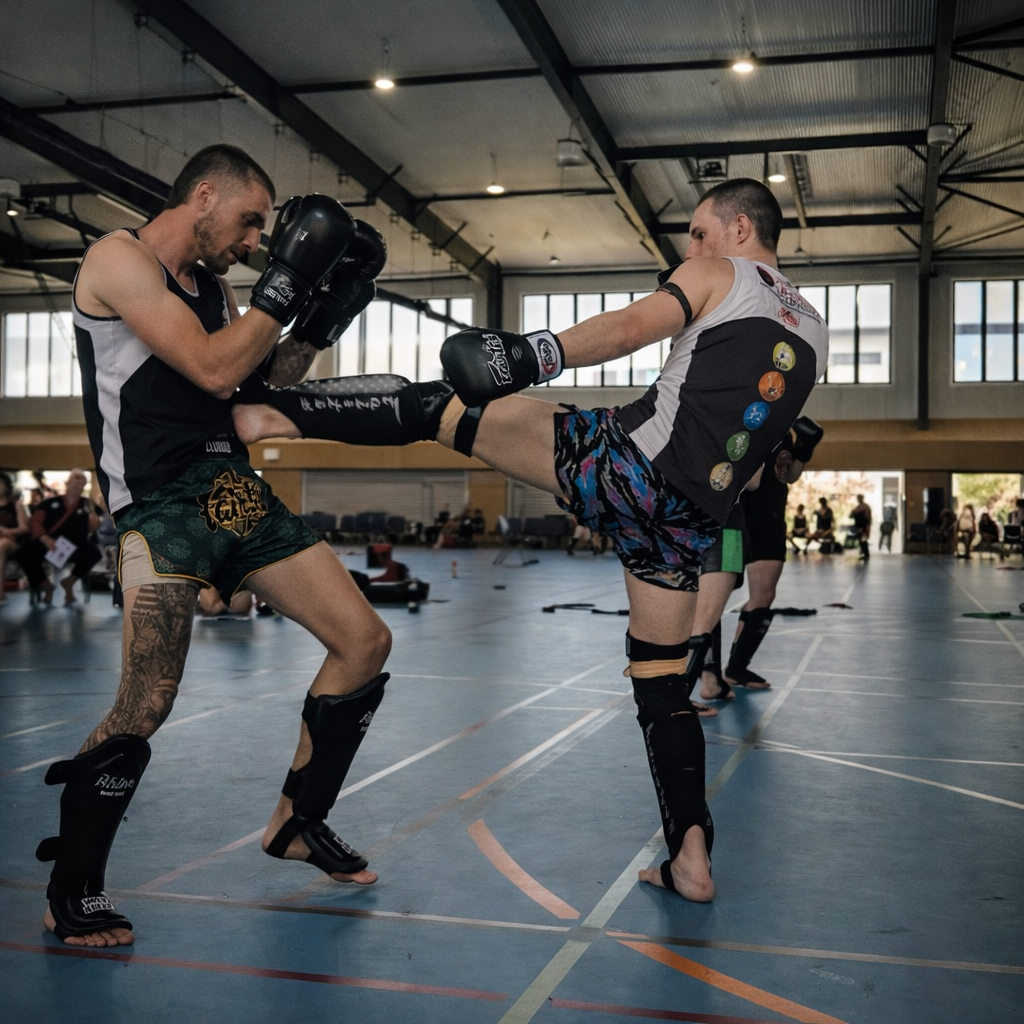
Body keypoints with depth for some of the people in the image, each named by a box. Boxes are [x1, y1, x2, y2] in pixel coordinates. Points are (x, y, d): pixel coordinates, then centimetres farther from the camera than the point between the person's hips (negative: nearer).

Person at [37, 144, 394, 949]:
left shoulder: (211, 283, 17)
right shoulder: (120, 258, -7)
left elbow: (268, 377, 21)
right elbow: (213, 369, -17)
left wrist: (330, 305, 10)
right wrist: (287, 279, -12)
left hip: (238, 493, 8)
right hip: (163, 505, -8)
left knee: (365, 642, 4)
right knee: (147, 705, -15)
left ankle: (299, 822, 20)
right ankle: (71, 892, 8)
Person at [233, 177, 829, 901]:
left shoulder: (716, 274, 5)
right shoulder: (814, 333, 24)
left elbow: (631, 326, -16)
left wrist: (541, 353, -29)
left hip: (626, 460, -6)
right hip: (692, 519, 6)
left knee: (437, 405, 2)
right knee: (662, 681, 16)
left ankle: (281, 409, -9)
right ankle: (691, 855, 10)